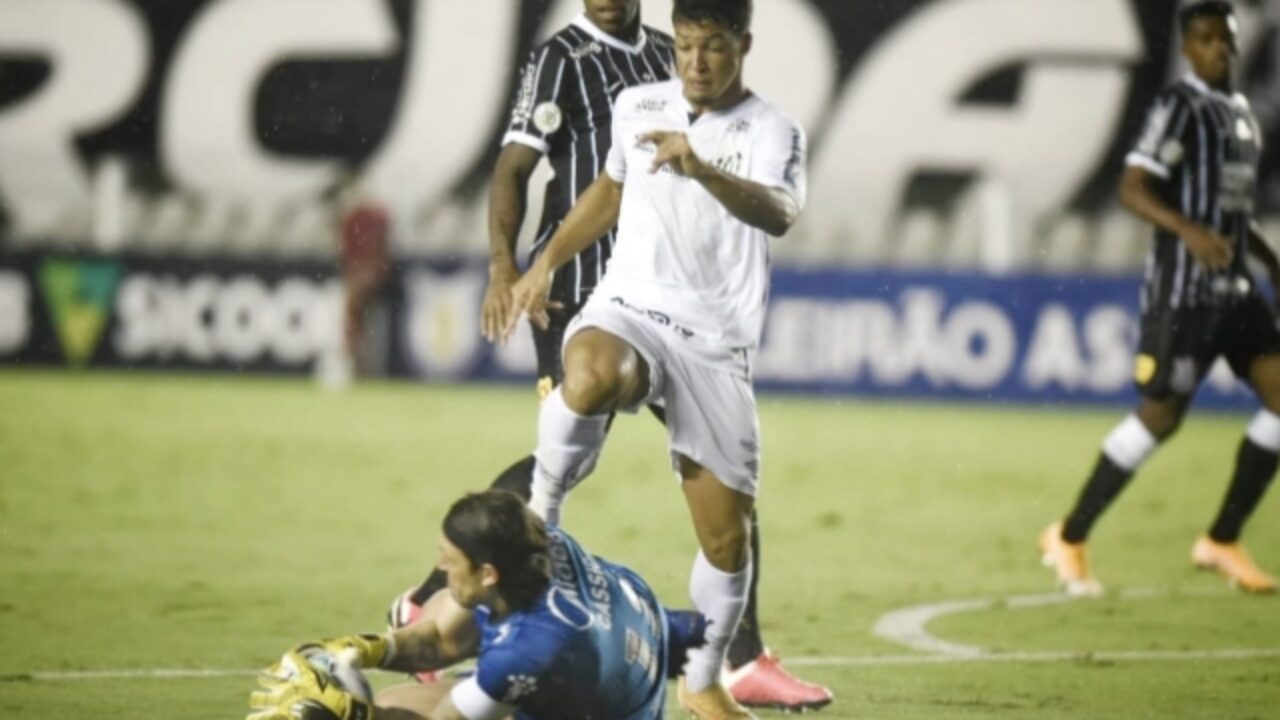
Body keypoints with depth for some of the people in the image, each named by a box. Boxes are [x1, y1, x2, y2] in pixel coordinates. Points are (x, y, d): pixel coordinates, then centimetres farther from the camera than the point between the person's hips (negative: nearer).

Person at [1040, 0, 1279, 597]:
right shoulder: (1179, 107, -10)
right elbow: (1133, 190, -20)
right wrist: (1190, 231, -33)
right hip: (1182, 290, -8)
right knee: (1160, 418, -7)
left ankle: (1222, 542, 7)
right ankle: (1068, 540, 7)